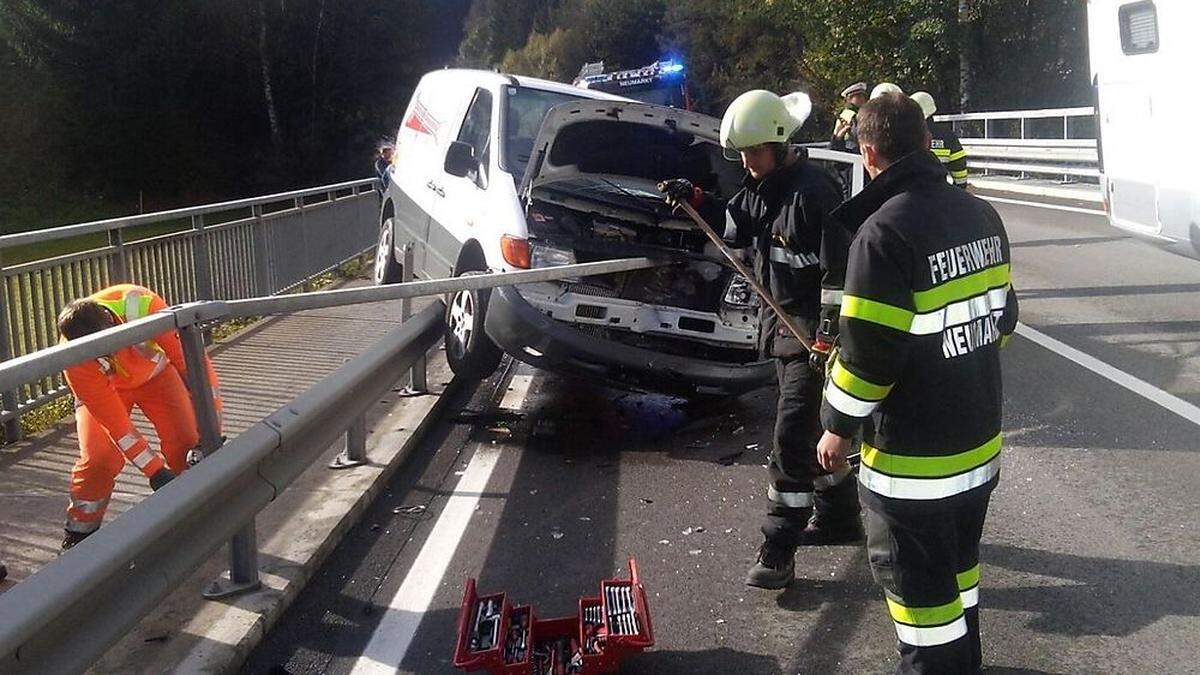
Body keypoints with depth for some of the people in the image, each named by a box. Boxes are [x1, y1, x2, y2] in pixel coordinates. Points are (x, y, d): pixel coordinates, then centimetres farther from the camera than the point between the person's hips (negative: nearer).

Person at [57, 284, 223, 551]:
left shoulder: (144, 305, -40)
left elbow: (192, 360, -31)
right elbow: (116, 424, -31)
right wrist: (155, 470, -31)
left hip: (155, 371, 1)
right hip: (103, 387, -1)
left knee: (186, 442, -14)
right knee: (100, 457, -19)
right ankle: (79, 534, 4)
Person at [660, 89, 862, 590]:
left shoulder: (814, 192, -20)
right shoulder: (761, 187, 9)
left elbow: (840, 270, -22)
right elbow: (734, 225, 22)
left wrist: (828, 336, -24)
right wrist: (695, 200, 5)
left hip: (812, 330, -10)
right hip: (783, 324, 10)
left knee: (793, 438, -8)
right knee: (812, 426, 19)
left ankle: (778, 549, -2)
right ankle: (838, 516, 35)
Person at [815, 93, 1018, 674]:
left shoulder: (883, 233, -23)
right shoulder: (980, 214, 2)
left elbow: (868, 351, -23)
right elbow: (1001, 314, 11)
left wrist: (838, 427, -10)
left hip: (913, 457, -8)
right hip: (979, 441, 8)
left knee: (915, 578, 8)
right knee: (957, 562, 25)